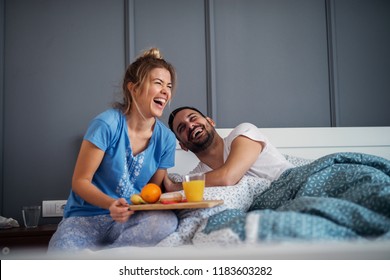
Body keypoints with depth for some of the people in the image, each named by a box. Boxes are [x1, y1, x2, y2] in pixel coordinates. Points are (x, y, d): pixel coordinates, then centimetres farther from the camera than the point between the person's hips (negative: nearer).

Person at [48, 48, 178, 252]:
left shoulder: (166, 138, -1)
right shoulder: (107, 124, -15)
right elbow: (80, 181, -11)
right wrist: (111, 204, -28)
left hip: (130, 220, 5)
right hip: (86, 217, -5)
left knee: (167, 221, -31)